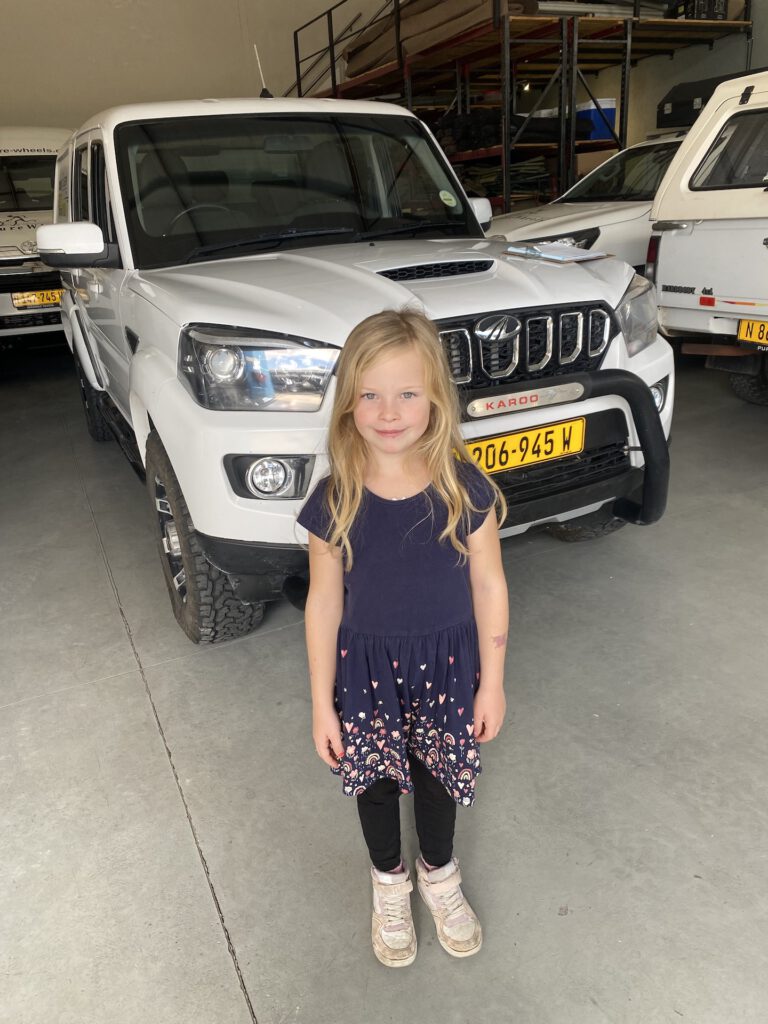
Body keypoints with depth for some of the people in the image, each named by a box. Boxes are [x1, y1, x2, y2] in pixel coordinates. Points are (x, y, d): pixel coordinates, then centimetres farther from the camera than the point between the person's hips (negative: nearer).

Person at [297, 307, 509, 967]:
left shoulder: (466, 488, -16)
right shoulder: (334, 501, -16)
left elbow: (488, 584, -7)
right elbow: (324, 601, -9)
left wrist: (492, 681, -2)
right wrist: (322, 701, -4)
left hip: (447, 665, 0)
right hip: (367, 670, 0)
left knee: (440, 775, 22)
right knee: (375, 779, 21)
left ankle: (439, 874, 53)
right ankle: (390, 883, 52)